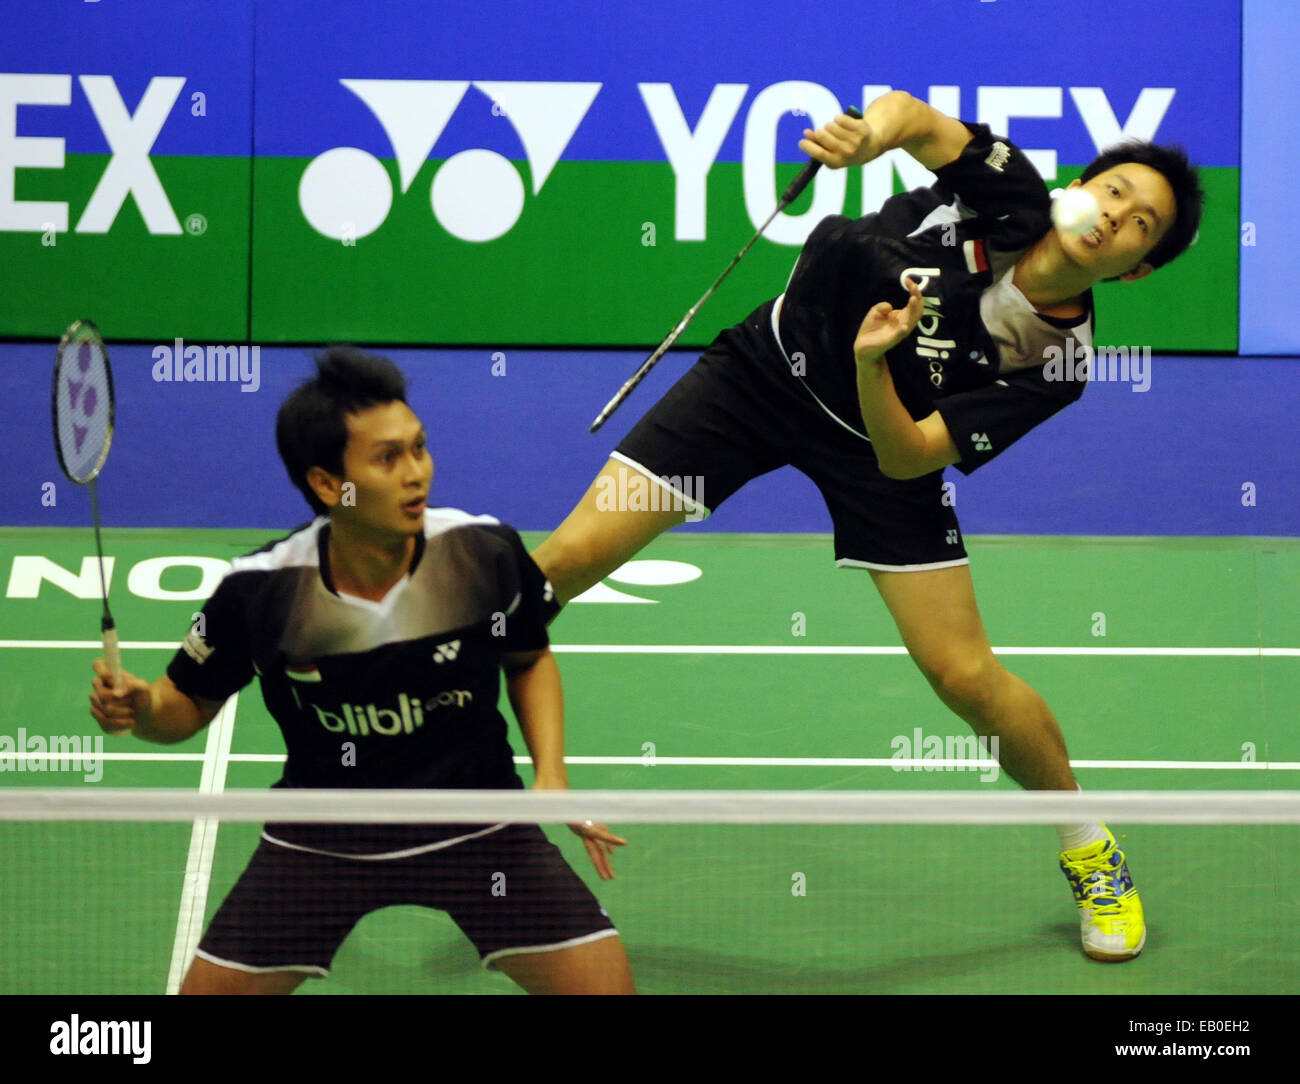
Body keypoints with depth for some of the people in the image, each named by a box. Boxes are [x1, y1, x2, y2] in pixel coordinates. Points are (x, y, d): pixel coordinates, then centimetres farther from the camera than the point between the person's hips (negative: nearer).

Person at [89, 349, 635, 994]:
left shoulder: (486, 551, -16)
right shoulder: (259, 590, -18)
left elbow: (529, 659, 5)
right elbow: (191, 703, -1)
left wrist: (551, 773, -8)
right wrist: (141, 709, -23)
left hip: (476, 823, 0)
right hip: (322, 838, 0)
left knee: (605, 983, -10)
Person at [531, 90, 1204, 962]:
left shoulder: (1057, 358, -20)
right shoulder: (1008, 193, -19)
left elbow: (905, 457, -22)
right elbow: (914, 115, -6)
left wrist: (872, 364, -40)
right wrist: (870, 133, -28)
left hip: (883, 437, -1)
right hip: (767, 362, 1)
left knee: (966, 676, -7)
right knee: (568, 559, -10)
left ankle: (1089, 849, 21)